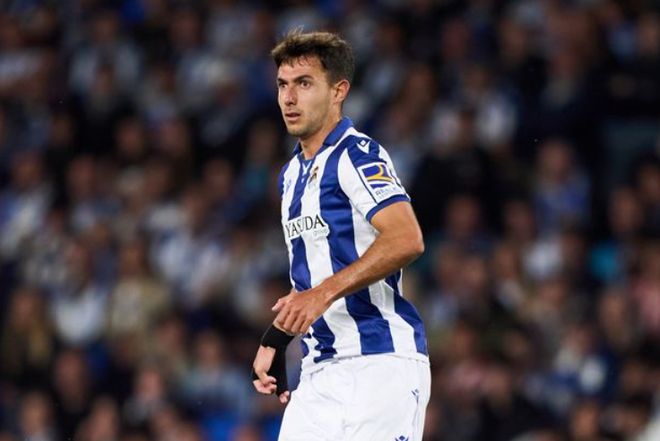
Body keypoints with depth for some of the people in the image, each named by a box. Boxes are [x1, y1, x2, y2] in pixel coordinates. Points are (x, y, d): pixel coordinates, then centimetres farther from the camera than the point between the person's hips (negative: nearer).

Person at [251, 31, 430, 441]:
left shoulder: (358, 155, -9)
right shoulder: (293, 174, 19)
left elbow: (406, 240, -25)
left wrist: (324, 293, -29)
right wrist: (275, 341, 22)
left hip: (381, 363, -8)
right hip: (320, 371, 8)